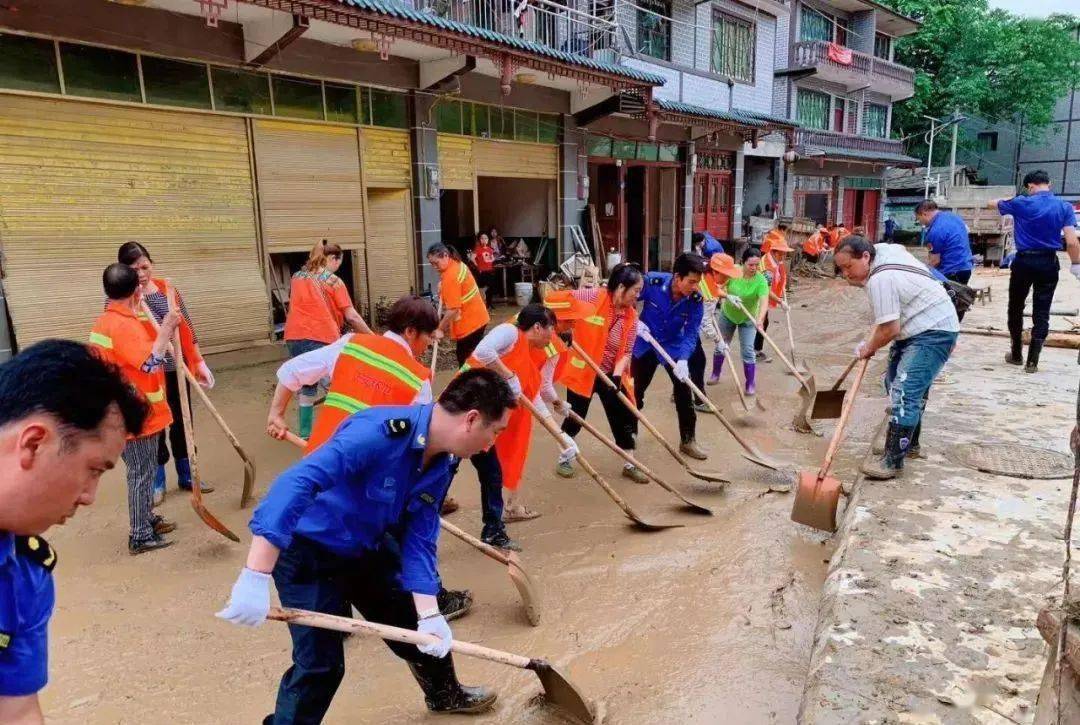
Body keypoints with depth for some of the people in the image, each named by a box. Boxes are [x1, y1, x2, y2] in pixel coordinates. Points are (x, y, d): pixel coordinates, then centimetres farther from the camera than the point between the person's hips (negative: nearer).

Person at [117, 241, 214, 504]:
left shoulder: (167, 289, 2)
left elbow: (186, 327, 7)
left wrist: (199, 362, 6)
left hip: (176, 368, 3)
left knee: (181, 423, 13)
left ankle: (186, 476, 29)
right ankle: (157, 483, 24)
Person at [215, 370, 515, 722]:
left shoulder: (440, 465, -9)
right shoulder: (379, 432, -36)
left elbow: (419, 541, -5)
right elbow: (295, 484, -43)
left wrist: (429, 614, -14)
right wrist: (255, 578, -46)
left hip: (368, 547, 8)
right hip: (307, 549, -7)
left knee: (414, 622, 18)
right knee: (320, 661, -9)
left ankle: (445, 693, 45)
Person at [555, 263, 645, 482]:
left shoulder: (631, 316, -4)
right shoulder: (593, 297, -19)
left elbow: (626, 351, -4)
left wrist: (618, 374, -20)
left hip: (610, 374, 4)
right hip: (582, 371, -4)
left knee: (624, 418, 7)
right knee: (575, 418, 8)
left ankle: (629, 465, 24)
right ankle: (564, 459, 31)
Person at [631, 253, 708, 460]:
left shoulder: (695, 299, -21)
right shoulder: (652, 282, -26)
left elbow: (691, 333, -18)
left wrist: (683, 359, -33)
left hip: (674, 346, 1)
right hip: (645, 344, -1)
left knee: (684, 393, 1)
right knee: (635, 391, 9)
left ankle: (688, 440, 17)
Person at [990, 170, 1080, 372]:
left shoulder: (1021, 203, -4)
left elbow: (992, 204, 16)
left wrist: (1006, 202, 38)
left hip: (1024, 261, -1)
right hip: (1048, 263, 1)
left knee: (1016, 308, 15)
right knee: (1041, 312, 4)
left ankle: (1016, 354, 23)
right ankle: (1032, 361, 2)